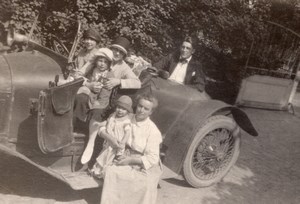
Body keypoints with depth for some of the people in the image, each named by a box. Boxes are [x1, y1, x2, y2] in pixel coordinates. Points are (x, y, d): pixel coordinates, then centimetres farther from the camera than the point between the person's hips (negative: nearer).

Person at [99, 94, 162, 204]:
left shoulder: (153, 131, -15)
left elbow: (152, 158, -15)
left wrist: (131, 160, -21)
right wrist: (109, 138, -20)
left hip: (146, 167, -3)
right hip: (128, 163, 3)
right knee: (110, 171, -19)